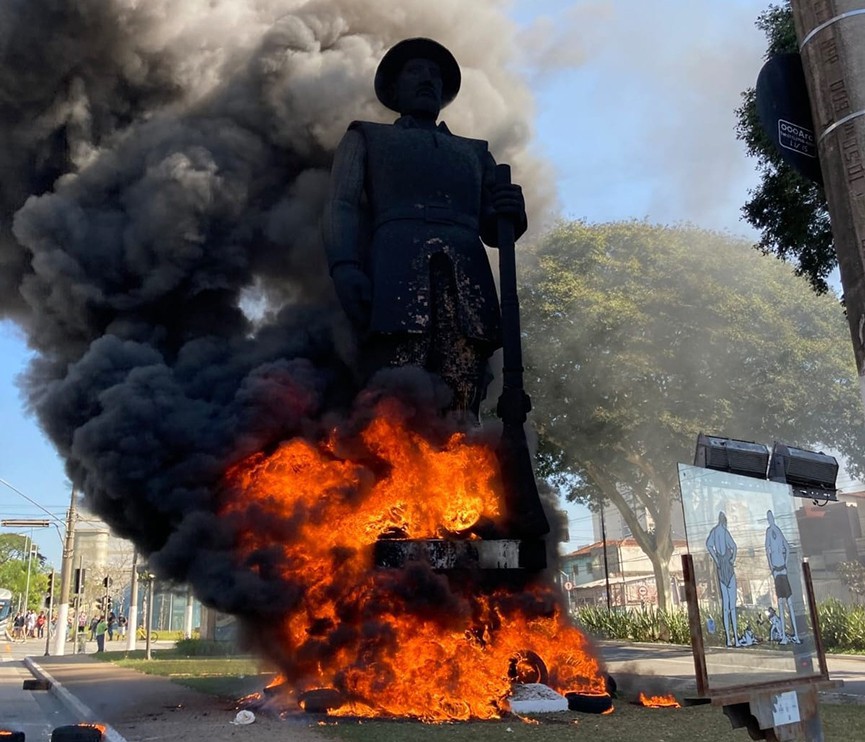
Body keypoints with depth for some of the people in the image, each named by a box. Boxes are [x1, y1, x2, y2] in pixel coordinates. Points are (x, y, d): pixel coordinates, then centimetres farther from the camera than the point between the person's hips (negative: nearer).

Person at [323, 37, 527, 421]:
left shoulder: (475, 152, 36)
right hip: (397, 275, -2)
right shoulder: (366, 138, 29)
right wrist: (345, 266, -9)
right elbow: (342, 207, 12)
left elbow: (493, 229, 27)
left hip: (467, 282, 3)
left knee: (460, 416, -14)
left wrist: (511, 213, 2)